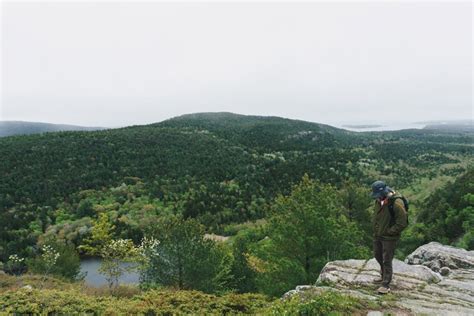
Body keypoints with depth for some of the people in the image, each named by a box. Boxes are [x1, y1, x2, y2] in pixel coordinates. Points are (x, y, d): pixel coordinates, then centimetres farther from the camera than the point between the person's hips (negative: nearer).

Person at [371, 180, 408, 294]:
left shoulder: (396, 203, -25)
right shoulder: (379, 200, -2)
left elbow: (402, 223, -21)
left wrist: (388, 232, -16)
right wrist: (376, 229, 8)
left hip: (389, 238, -8)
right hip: (378, 235, 8)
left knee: (386, 260, -1)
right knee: (377, 255, 22)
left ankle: (386, 285, 11)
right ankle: (384, 275, 44)